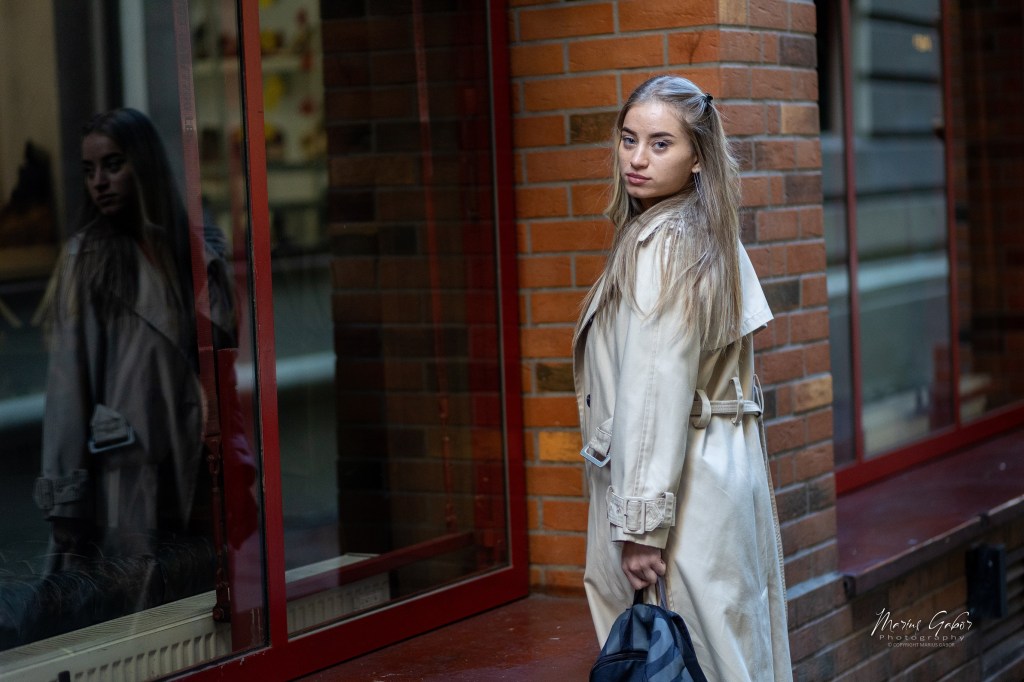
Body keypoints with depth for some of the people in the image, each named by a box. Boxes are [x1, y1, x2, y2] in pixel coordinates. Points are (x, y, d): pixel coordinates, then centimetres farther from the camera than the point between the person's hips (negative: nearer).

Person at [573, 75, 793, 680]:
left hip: (681, 486, -10)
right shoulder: (709, 236, 14)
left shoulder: (663, 246, -15)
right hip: (724, 467, 10)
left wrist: (641, 523, -18)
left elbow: (658, 393, -19)